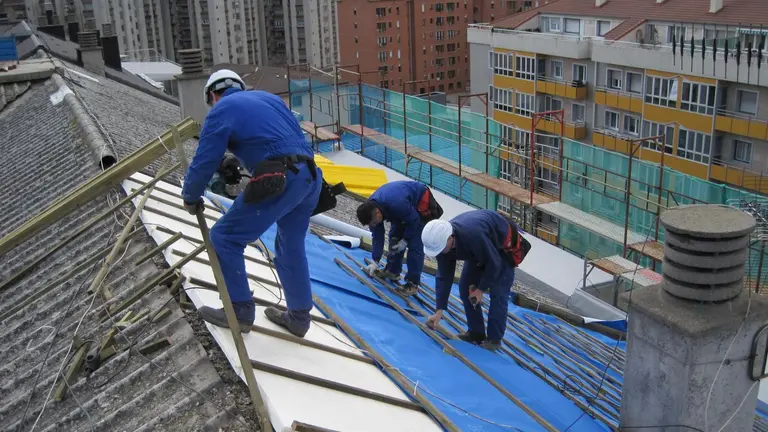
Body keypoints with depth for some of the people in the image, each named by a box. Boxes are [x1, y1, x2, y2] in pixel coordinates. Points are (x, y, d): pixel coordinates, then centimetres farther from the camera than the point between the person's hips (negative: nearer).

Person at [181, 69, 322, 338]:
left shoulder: (221, 110, 7)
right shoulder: (270, 98, 27)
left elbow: (204, 162, 6)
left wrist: (190, 198, 22)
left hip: (279, 181, -8)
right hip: (311, 177, 8)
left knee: (225, 238, 5)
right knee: (291, 248, 22)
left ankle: (241, 312, 11)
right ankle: (298, 317, 31)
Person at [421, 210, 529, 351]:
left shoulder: (473, 235, -44)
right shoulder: (441, 241, -21)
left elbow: (494, 263, -32)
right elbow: (443, 277, -14)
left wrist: (481, 289, -21)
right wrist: (439, 311, -16)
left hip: (504, 247, -7)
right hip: (480, 252, 7)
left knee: (498, 293, -12)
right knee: (465, 286, 2)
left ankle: (494, 339, -1)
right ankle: (476, 332, 13)